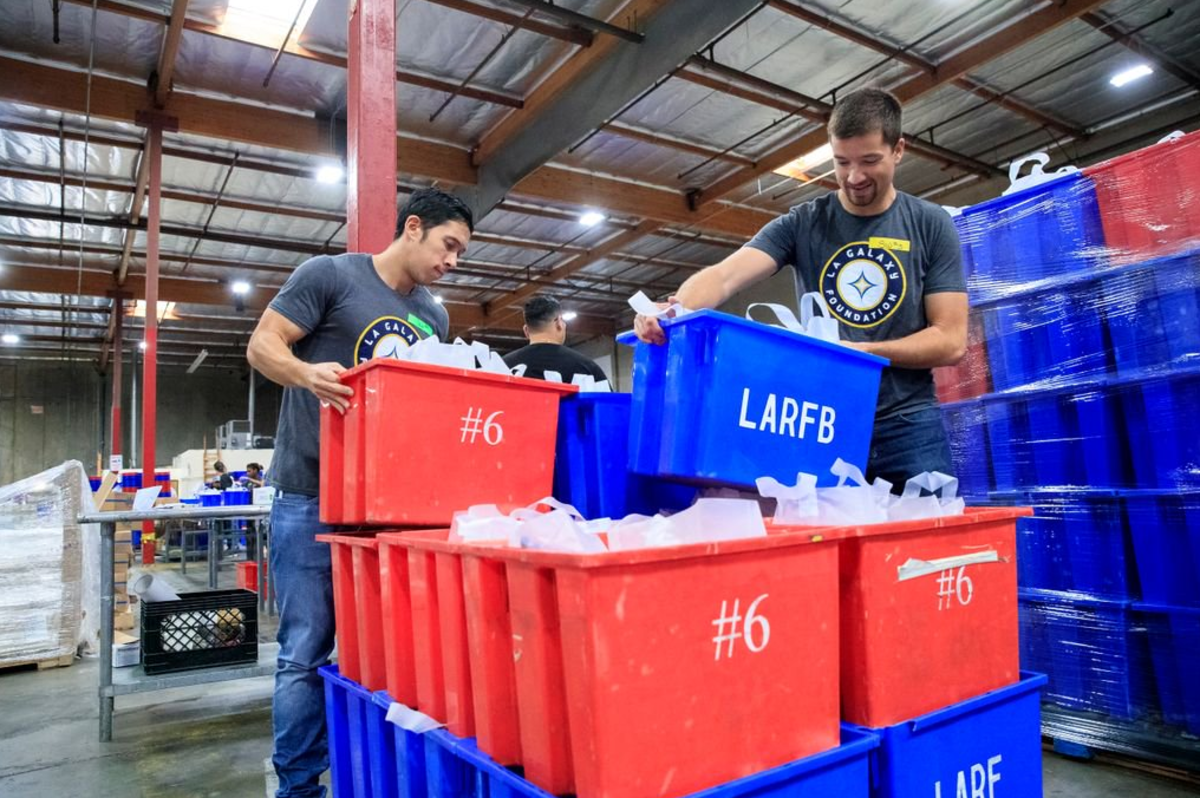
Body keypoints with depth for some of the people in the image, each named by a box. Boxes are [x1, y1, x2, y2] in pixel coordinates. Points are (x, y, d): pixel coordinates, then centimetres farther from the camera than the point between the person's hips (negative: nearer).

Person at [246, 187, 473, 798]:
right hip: (311, 495, -5)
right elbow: (262, 347, -7)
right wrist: (306, 372, -28)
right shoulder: (327, 275, -4)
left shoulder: (433, 317, 13)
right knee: (306, 651, 0)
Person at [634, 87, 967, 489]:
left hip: (907, 425, 0)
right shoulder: (801, 224, 2)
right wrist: (676, 309, -36)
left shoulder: (931, 225, 2)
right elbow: (724, 275, -14)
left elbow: (950, 340, -1)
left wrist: (865, 351, -16)